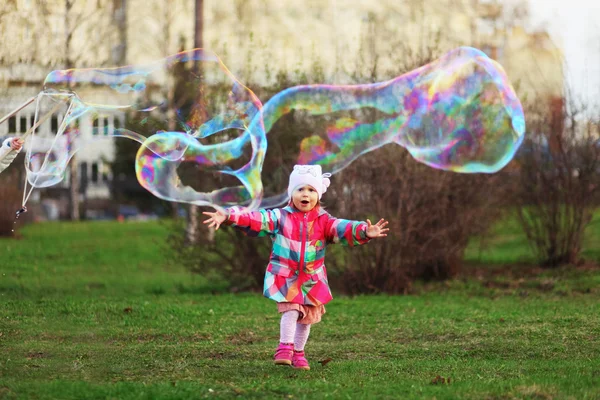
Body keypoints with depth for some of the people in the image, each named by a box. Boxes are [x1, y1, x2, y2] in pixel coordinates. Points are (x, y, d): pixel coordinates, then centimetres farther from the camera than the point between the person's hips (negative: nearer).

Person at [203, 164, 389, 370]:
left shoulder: (324, 221, -2)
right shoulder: (280, 217, -5)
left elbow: (343, 229, -16)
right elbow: (255, 219, -13)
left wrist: (364, 232, -36)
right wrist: (228, 216, -28)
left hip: (312, 279, 3)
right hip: (285, 276, -3)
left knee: (307, 316, 9)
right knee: (291, 310, -19)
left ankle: (298, 353, 24)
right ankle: (285, 348, -14)